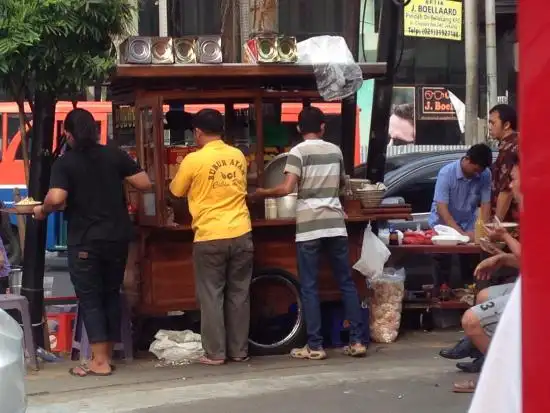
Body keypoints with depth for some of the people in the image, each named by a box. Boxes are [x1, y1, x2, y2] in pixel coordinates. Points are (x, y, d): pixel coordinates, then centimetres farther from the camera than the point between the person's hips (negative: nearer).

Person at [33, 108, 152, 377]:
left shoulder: (64, 163, -8)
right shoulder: (115, 155, 2)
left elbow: (56, 199, -21)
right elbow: (145, 184, 1)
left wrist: (42, 211, 0)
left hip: (84, 241, -4)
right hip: (117, 237, 4)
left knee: (90, 299, 2)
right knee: (111, 294, 15)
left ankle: (100, 362, -1)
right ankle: (107, 355, 20)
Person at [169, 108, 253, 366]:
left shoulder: (194, 160, -8)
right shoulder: (238, 156, 6)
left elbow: (177, 191, 7)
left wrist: (192, 185, 26)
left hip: (210, 238, -4)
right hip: (241, 234, 4)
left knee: (211, 296, 5)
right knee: (239, 294, 11)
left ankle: (215, 353, 6)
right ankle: (239, 350, 16)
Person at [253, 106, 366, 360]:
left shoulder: (298, 152, -5)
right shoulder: (335, 151, 11)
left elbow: (287, 189, -15)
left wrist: (264, 193, 3)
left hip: (309, 227, -4)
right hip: (335, 224, 4)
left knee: (309, 288, 1)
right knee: (346, 283, 9)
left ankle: (315, 347, 2)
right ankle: (357, 341, 8)